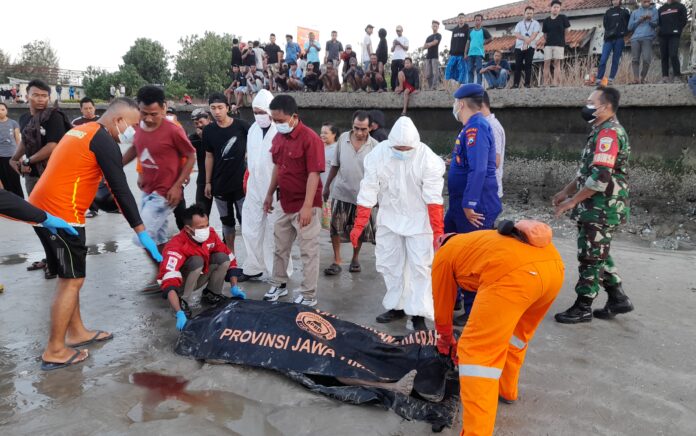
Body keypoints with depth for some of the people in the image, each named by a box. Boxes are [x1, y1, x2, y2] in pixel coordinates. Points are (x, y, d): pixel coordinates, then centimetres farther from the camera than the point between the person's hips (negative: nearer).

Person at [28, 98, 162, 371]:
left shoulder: (82, 131, 17)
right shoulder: (104, 141, -12)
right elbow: (120, 189, -15)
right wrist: (141, 232, -12)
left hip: (42, 209, 10)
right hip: (61, 215, -10)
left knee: (68, 277, 18)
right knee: (72, 281, -1)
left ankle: (76, 332, 29)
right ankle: (55, 351, 7)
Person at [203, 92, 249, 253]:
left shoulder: (242, 126, -10)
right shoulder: (208, 130, 0)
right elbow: (209, 157, 7)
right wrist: (208, 182, 6)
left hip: (241, 182, -3)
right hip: (219, 184, 4)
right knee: (227, 221, 14)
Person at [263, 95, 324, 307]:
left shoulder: (310, 138, -18)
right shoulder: (278, 137, 6)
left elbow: (313, 174, -21)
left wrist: (307, 206, -24)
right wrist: (270, 194, 18)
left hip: (304, 206, -8)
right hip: (285, 204, 8)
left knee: (308, 251, 2)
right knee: (280, 247, 19)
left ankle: (309, 296, 13)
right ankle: (279, 284, 36)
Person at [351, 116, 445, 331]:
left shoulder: (427, 158, -20)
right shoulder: (378, 154, -14)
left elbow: (433, 197, -20)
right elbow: (368, 191, -12)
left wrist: (438, 230, -22)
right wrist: (358, 225, -13)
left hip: (418, 220, -3)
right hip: (389, 218, 3)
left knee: (419, 266, -3)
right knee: (389, 264, 11)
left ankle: (418, 314, 5)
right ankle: (396, 306, 27)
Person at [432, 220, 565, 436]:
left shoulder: (443, 255, 25)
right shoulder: (476, 242, 42)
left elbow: (442, 308, 33)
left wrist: (446, 340, 52)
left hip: (515, 272, -8)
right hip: (553, 264, 8)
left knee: (477, 352, 2)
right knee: (517, 332, 33)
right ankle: (507, 390, 49)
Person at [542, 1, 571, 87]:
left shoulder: (563, 18, 2)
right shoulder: (546, 20, 7)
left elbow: (566, 31, 8)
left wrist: (560, 38, 13)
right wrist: (550, 39, 7)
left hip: (559, 44, -2)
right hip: (548, 44, 3)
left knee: (557, 63, -4)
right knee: (546, 63, -3)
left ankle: (555, 83, -8)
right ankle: (546, 83, -2)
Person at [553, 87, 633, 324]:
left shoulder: (608, 133, -18)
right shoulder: (603, 132, 16)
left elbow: (601, 176, -26)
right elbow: (586, 171, 22)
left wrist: (573, 201, -19)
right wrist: (565, 192, 18)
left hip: (602, 209, -10)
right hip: (599, 208, 10)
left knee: (590, 258, -1)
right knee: (599, 255, 18)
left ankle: (583, 308, 10)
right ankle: (618, 299, 28)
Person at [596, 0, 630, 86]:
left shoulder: (624, 11, 12)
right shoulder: (608, 12, 14)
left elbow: (629, 23, 8)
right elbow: (606, 25, 7)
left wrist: (624, 32, -6)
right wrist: (609, 32, -7)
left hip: (619, 39, 0)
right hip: (609, 39, 0)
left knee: (615, 60, 0)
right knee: (603, 60, -10)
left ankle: (611, 80, 2)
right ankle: (599, 79, -9)